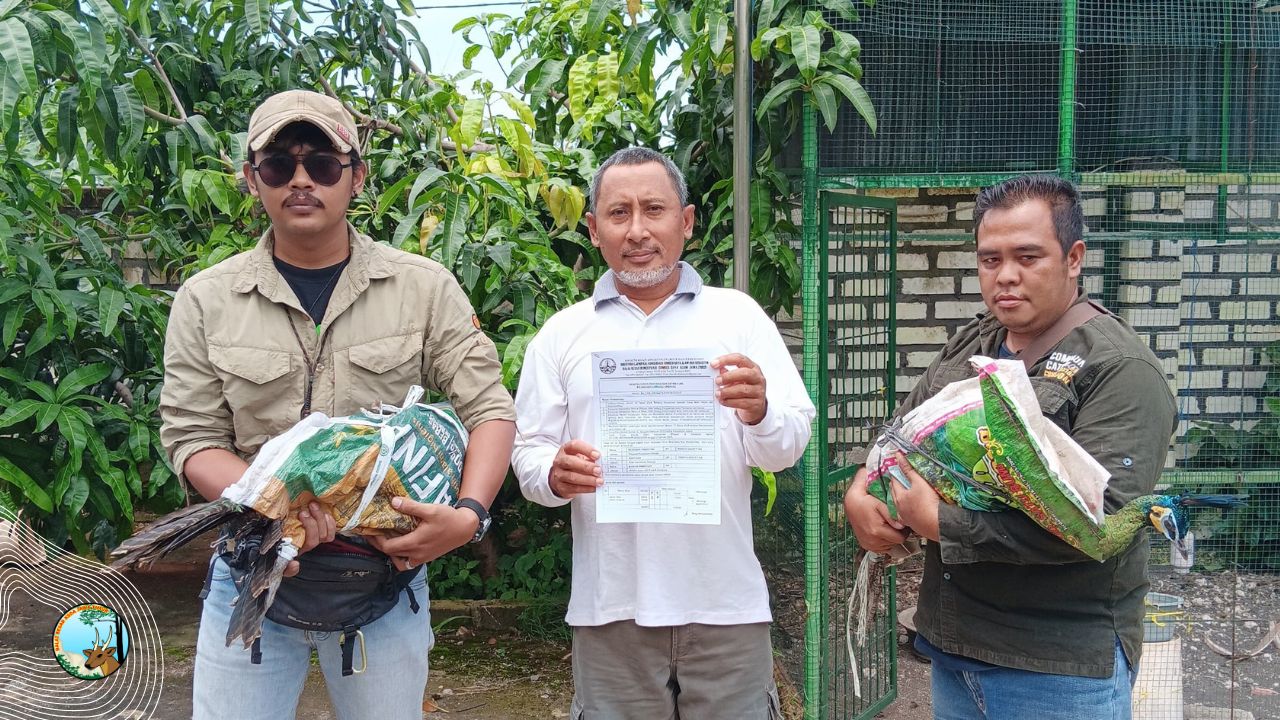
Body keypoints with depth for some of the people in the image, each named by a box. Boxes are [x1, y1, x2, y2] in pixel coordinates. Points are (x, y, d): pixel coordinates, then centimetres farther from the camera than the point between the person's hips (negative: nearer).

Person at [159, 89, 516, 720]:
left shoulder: (424, 287, -1)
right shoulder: (205, 301, 2)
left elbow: (489, 407, -2)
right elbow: (193, 438, -1)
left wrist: (468, 515, -19)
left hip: (386, 571, 0)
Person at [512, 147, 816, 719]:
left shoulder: (738, 314, 5)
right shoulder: (562, 334, 7)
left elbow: (790, 444, 0)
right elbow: (527, 452, 6)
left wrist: (759, 413, -21)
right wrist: (555, 474, -16)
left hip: (726, 602, 0)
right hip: (611, 607, 0)